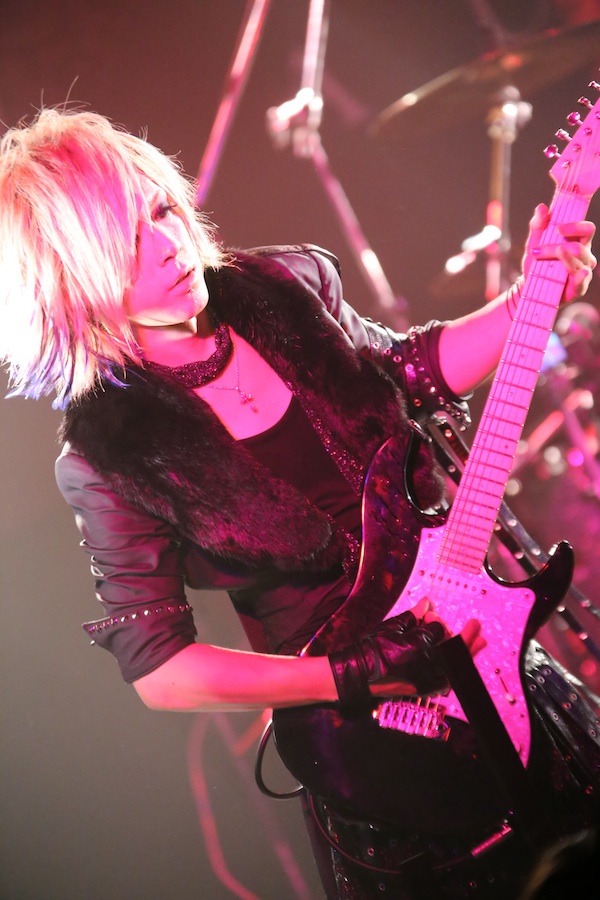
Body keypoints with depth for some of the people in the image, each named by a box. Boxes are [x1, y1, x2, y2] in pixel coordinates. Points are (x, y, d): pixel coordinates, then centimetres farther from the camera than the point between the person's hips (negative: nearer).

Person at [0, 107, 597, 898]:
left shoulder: (286, 287, -9)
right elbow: (156, 669, -18)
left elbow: (408, 371, 8)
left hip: (490, 632, 5)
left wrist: (533, 297, -6)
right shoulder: (109, 455, -21)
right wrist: (356, 676, -23)